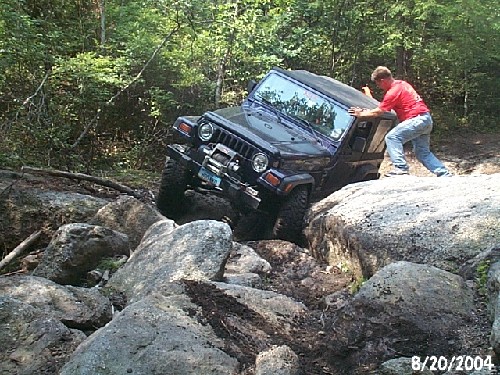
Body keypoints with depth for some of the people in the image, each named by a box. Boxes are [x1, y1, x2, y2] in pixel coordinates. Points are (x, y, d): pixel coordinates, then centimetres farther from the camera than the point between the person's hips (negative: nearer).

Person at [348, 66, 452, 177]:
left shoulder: (393, 92, -14)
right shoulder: (401, 83, 15)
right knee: (423, 152, 15)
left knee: (392, 137, -14)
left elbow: (378, 112, -11)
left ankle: (401, 168, -19)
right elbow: (384, 106, 25)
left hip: (417, 119, -10)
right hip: (426, 119, 10)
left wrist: (360, 114, -1)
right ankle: (445, 174, 14)